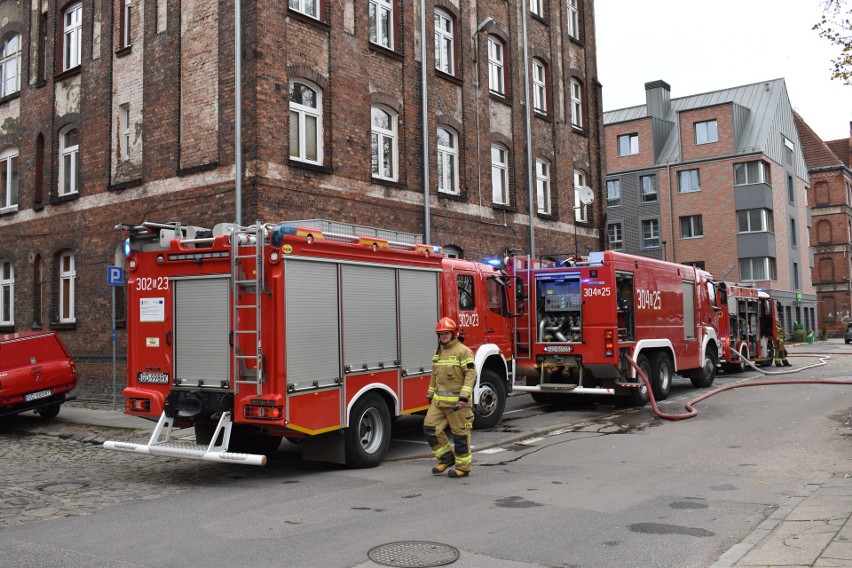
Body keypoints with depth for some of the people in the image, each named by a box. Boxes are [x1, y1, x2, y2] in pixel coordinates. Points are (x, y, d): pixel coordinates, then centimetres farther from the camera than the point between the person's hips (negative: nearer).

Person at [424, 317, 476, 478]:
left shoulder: (463, 351, -9)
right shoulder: (438, 353, 15)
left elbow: (471, 374, -15)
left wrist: (464, 397, -22)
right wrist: (431, 395, 23)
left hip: (457, 401, -7)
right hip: (439, 400, 7)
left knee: (460, 434, 1)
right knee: (430, 428, 2)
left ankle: (463, 467, 14)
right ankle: (446, 458, 17)